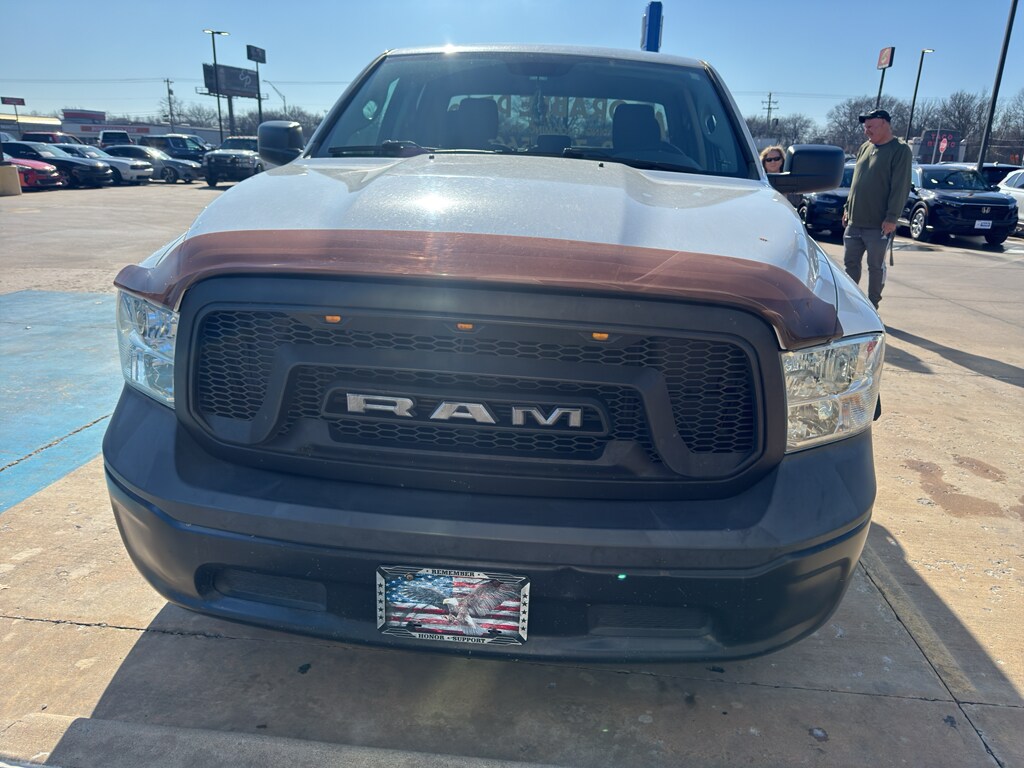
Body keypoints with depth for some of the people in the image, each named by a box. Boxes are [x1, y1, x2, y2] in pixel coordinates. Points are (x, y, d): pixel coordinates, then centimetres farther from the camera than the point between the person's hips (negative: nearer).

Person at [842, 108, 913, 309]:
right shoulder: (865, 148, 14)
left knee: (876, 266, 2)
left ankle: (872, 307, 9)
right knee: (850, 262, 9)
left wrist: (892, 218, -19)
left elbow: (900, 187, -13)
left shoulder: (900, 150, -7)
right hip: (855, 221, 6)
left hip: (878, 224, -6)